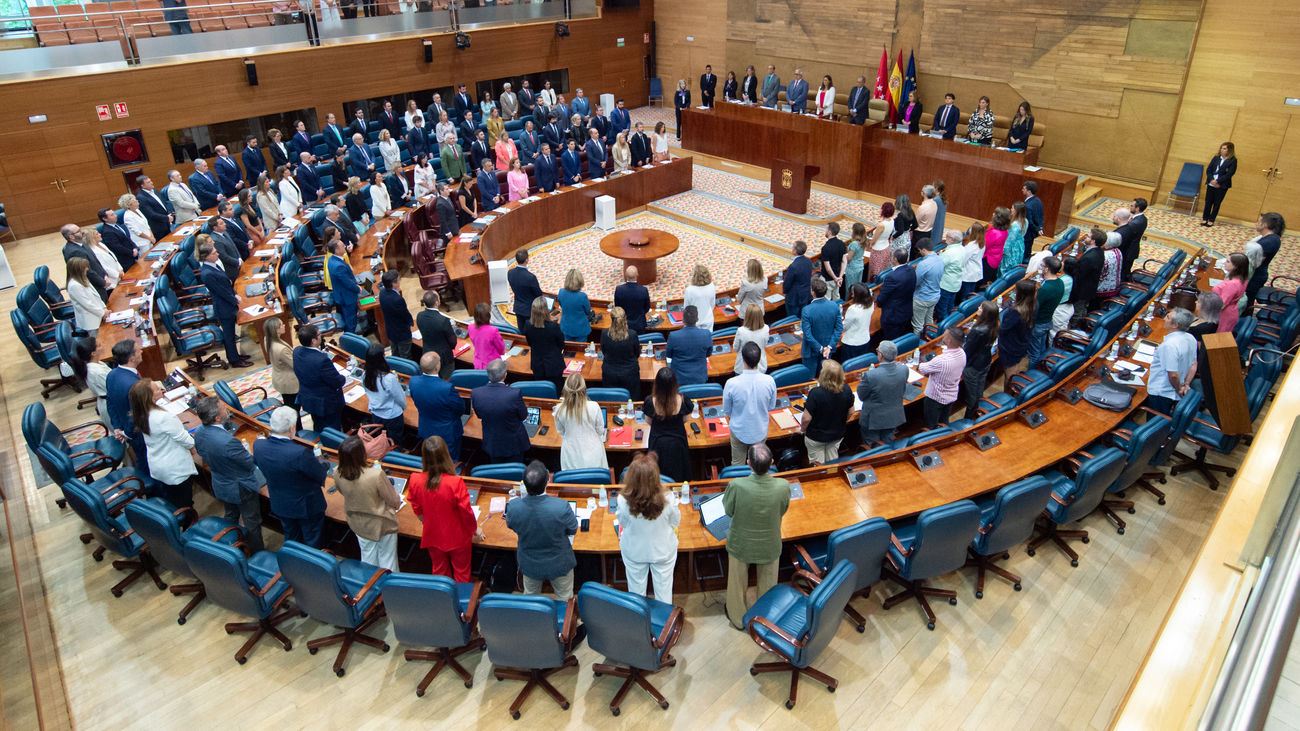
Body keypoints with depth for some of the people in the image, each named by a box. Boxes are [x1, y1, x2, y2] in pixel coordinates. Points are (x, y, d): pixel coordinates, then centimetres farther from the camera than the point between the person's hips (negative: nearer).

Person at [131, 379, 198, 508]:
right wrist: (194, 451, -4)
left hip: (156, 467, 7)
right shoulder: (165, 417, -32)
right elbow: (183, 438, -21)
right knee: (183, 505, 11)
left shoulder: (141, 415, -9)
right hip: (176, 469, -7)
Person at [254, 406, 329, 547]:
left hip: (279, 504, 6)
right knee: (312, 540, 21)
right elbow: (321, 474, -24)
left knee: (291, 537, 31)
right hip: (306, 506, -6)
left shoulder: (258, 445, -21)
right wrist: (319, 461, -3)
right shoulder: (301, 452, -39)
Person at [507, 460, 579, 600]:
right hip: (559, 564, -2)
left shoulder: (513, 507, -30)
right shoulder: (561, 507, -36)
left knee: (530, 596, 31)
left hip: (529, 565, 2)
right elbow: (572, 529, -15)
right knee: (564, 598, 26)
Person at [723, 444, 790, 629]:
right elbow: (782, 511, -8)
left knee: (738, 582, 26)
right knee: (768, 584, 29)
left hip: (740, 544, -1)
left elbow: (728, 510, -14)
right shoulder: (783, 486, -29)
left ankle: (738, 618, 50)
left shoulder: (736, 486, -34)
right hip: (770, 546, 1)